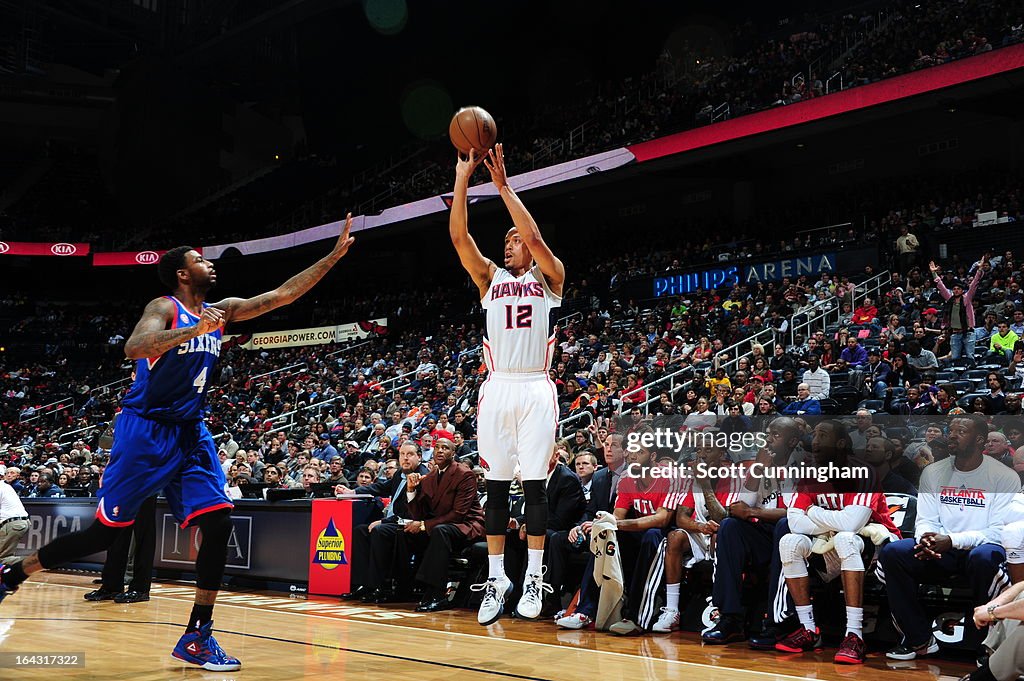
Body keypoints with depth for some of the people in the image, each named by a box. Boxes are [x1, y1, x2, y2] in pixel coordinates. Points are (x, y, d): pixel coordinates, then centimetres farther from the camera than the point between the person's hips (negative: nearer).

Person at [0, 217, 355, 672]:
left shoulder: (221, 311, 10)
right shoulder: (164, 308, -10)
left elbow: (284, 294, 9)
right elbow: (133, 348, -30)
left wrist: (335, 254, 5)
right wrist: (195, 330, -35)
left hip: (190, 434, 6)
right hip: (145, 432, -6)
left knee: (218, 524, -8)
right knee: (104, 531, -2)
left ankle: (196, 636, -1)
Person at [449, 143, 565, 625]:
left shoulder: (548, 277, 8)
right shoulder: (491, 278, 14)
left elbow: (534, 237, -12)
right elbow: (459, 237, 1)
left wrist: (502, 185, -12)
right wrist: (462, 178, -8)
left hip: (535, 389, -3)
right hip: (498, 388, 3)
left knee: (534, 483, -4)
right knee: (496, 485, 3)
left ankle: (534, 577, 2)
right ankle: (496, 578, 8)